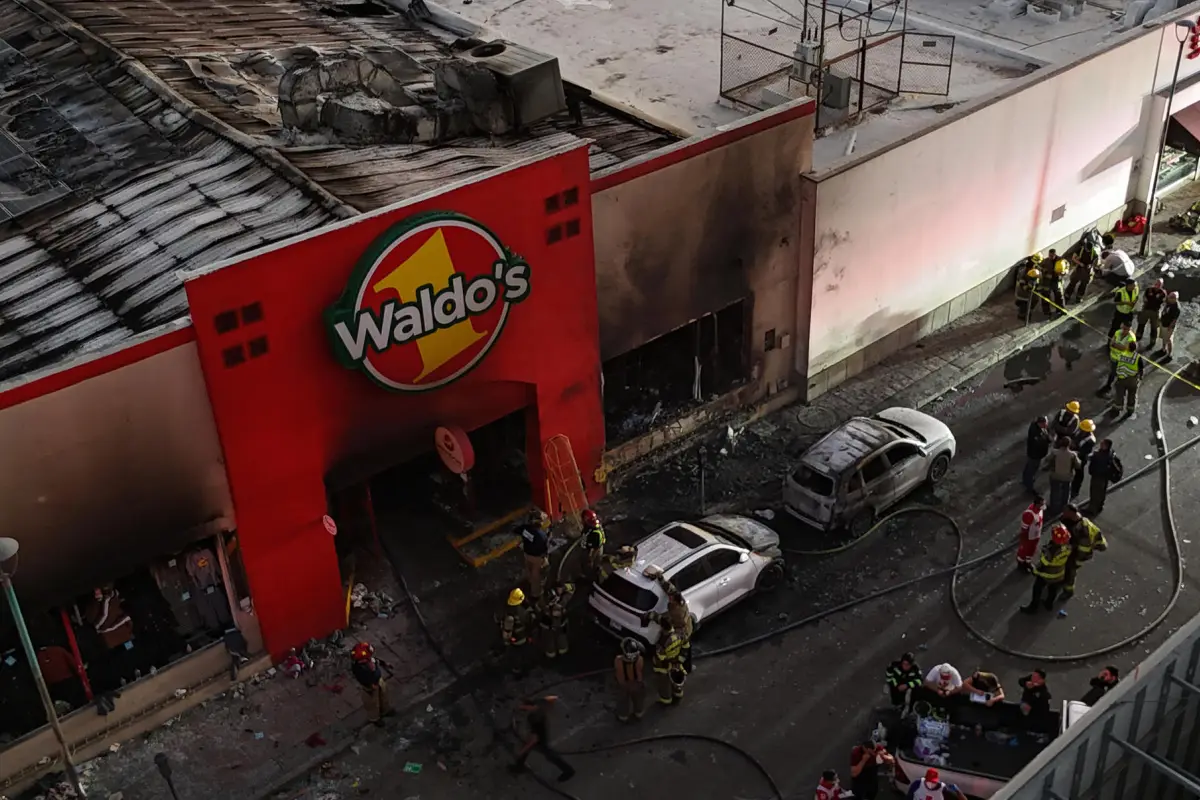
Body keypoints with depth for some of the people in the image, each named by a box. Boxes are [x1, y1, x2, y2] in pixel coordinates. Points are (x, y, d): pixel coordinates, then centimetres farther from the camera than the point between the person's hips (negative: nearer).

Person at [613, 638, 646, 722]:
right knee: (638, 699, 32)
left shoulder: (618, 660, -39)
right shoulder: (640, 660, -38)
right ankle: (638, 714, 58)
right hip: (637, 684, 0)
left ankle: (623, 716, 54)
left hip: (623, 684, 0)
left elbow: (615, 670, -16)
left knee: (624, 700, 30)